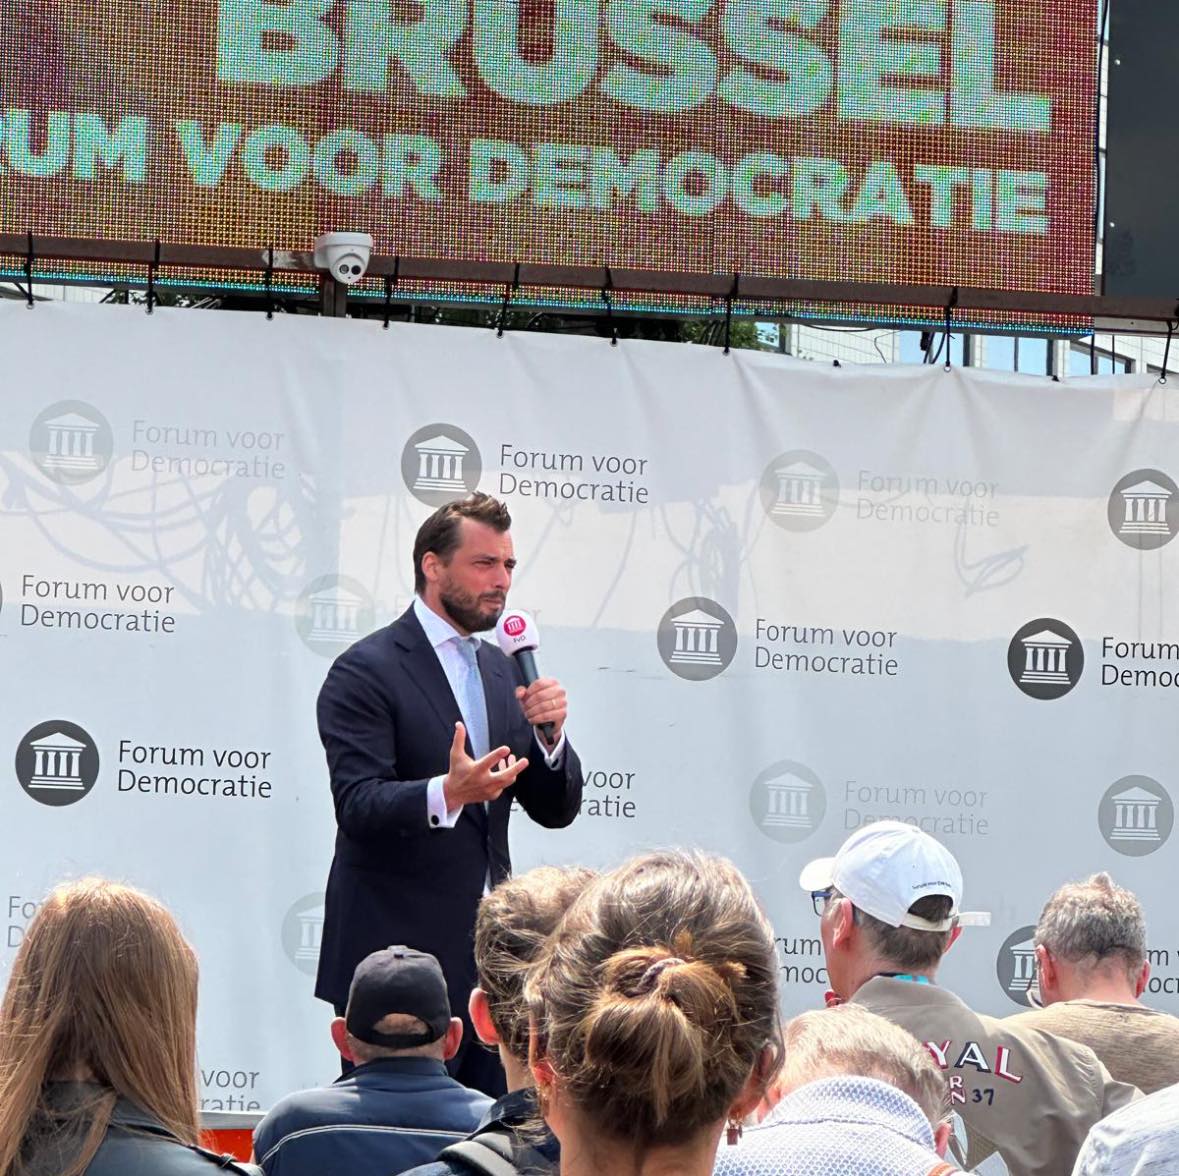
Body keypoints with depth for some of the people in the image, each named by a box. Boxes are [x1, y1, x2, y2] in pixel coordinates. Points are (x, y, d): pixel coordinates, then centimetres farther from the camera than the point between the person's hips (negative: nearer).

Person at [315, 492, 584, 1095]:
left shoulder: (503, 672, 16)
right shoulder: (367, 671, -7)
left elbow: (556, 810, 13)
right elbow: (358, 805, -18)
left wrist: (549, 733, -7)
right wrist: (446, 793, -36)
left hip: (487, 952, 7)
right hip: (397, 949, -7)